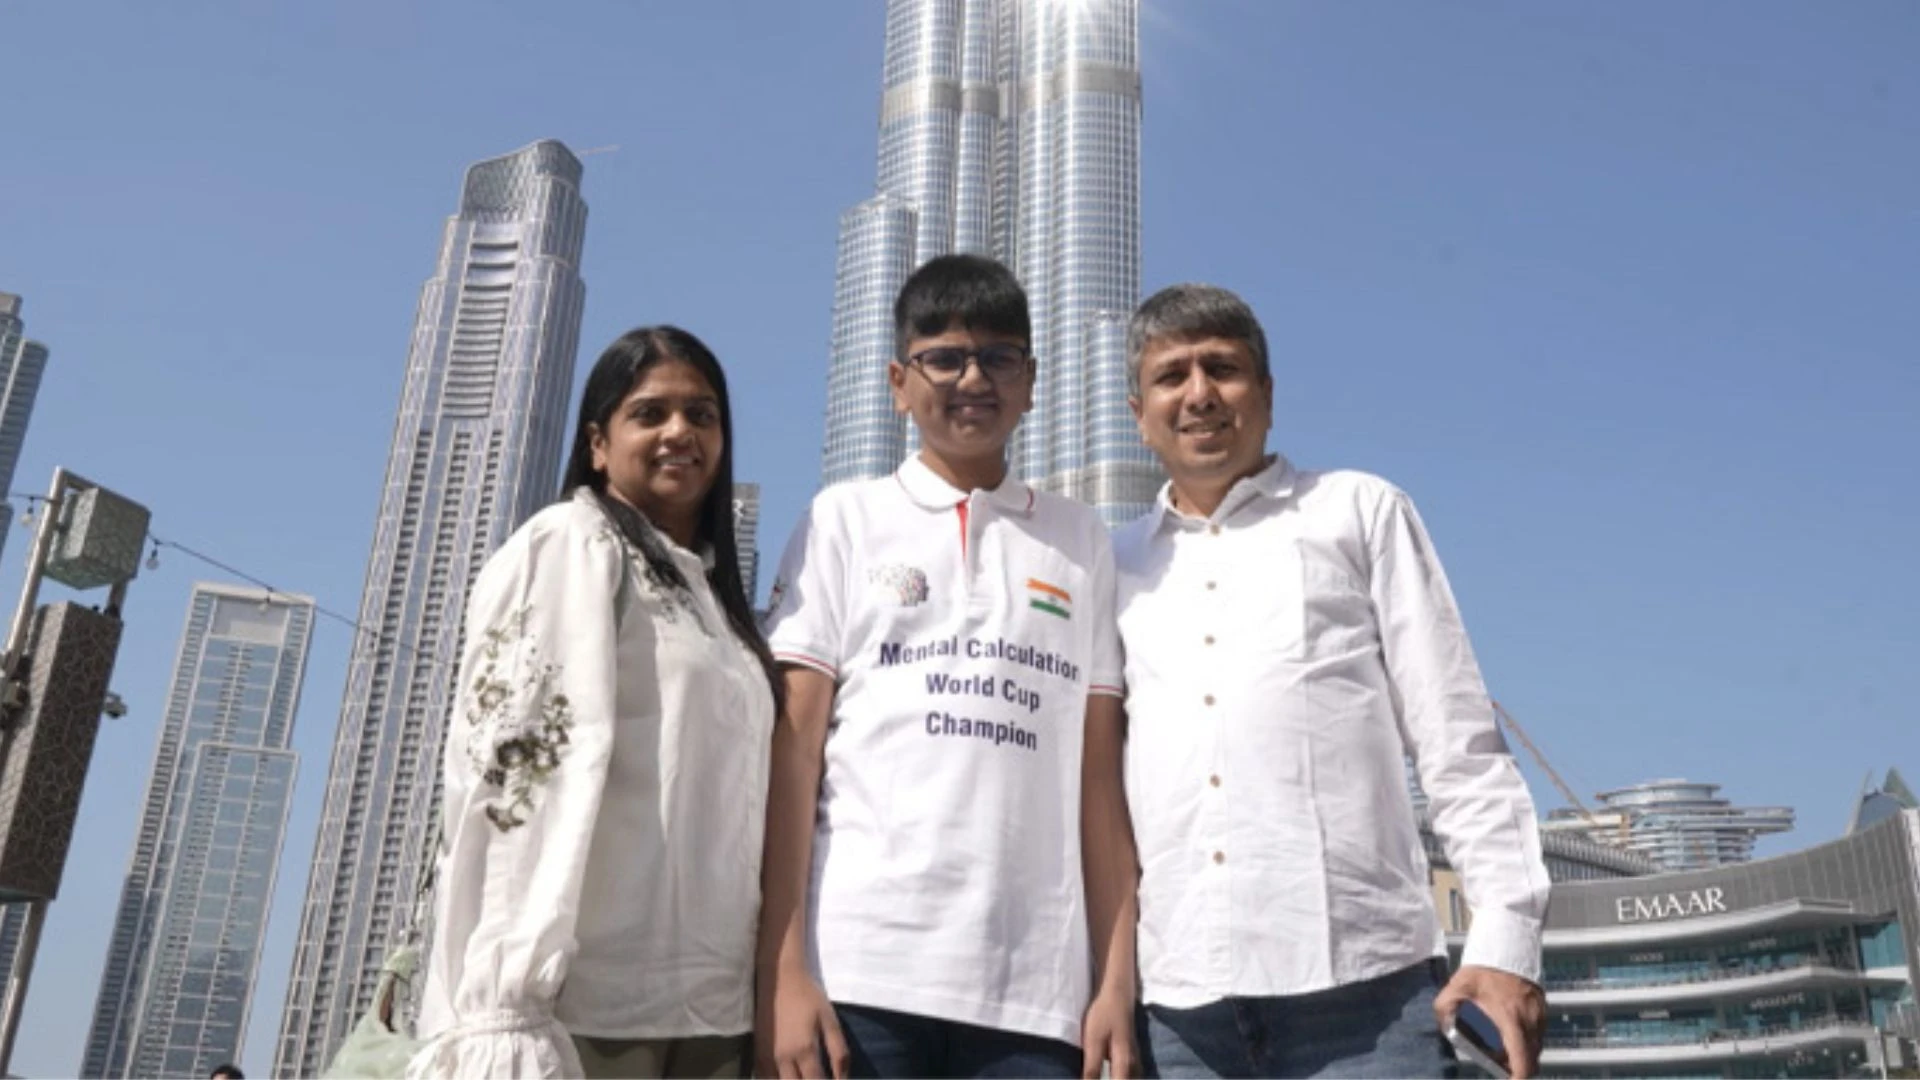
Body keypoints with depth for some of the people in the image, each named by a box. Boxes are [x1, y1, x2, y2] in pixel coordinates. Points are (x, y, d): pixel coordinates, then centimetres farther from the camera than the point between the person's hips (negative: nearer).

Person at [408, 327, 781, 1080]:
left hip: (708, 1006, 7)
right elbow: (520, 756, -12)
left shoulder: (713, 597, 22)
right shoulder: (575, 544, 1)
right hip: (584, 998, -7)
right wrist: (503, 1000, -22)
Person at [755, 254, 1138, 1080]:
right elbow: (791, 746, 2)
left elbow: (1099, 772, 10)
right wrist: (782, 969, -6)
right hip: (861, 968, -1)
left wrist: (1118, 975, 3)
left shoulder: (1081, 542, 14)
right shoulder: (847, 520, 8)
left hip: (1038, 986, 2)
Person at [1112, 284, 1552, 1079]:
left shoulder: (1360, 512, 11)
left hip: (1360, 982, -2)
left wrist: (1504, 938, -5)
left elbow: (1458, 740, 6)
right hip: (1177, 998, 3)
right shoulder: (1117, 568, 17)